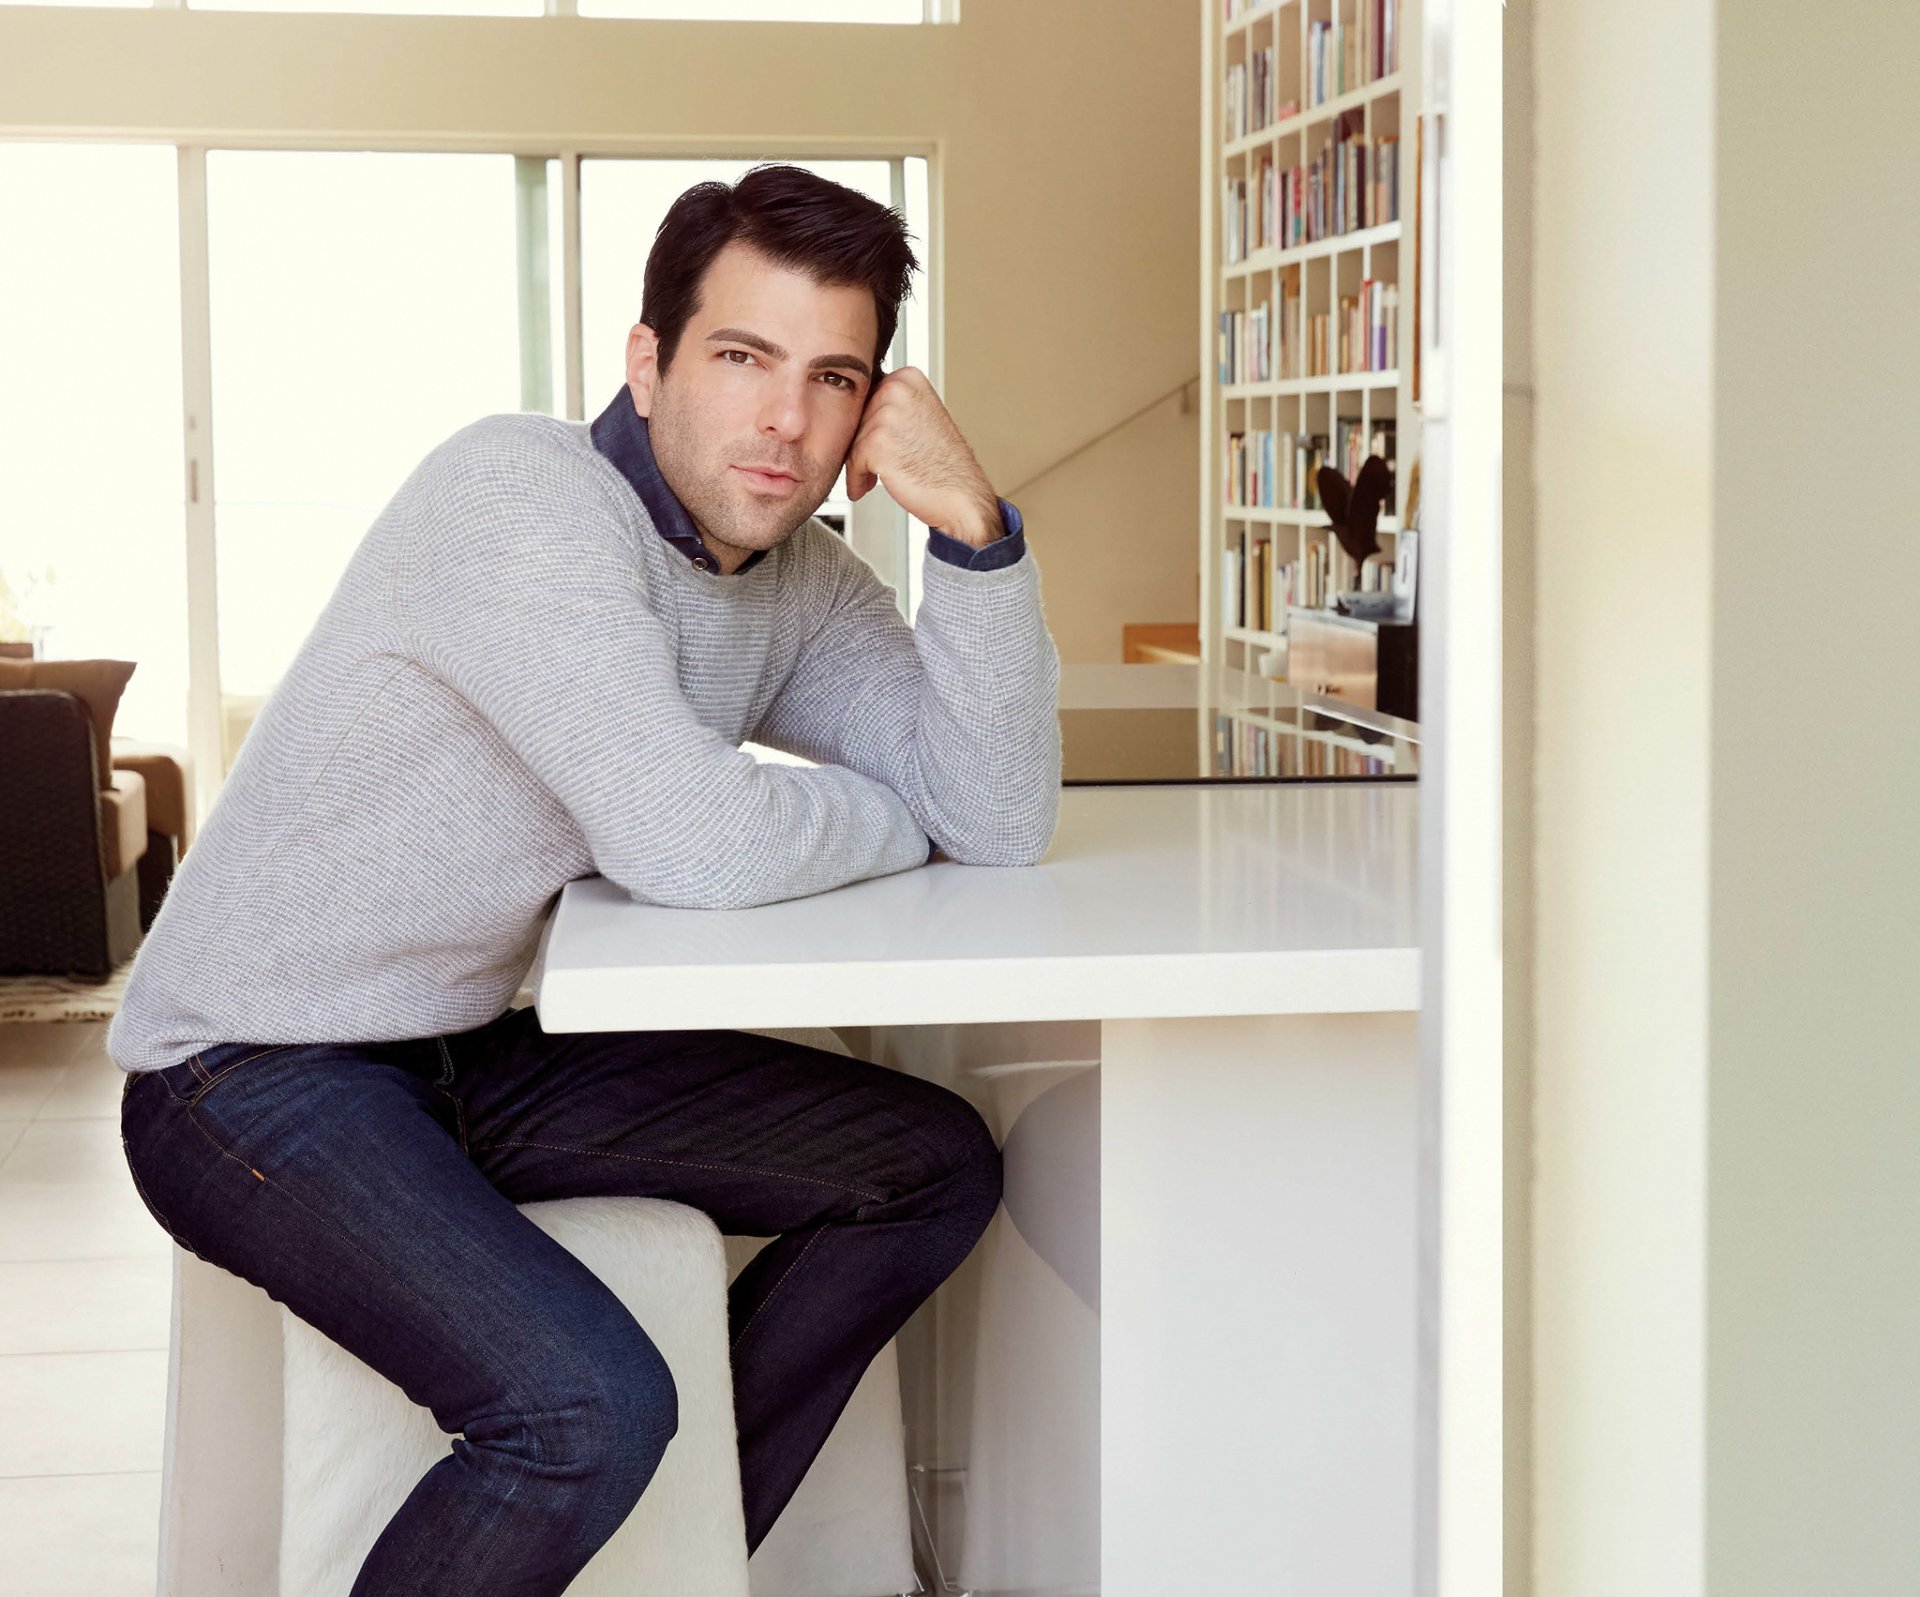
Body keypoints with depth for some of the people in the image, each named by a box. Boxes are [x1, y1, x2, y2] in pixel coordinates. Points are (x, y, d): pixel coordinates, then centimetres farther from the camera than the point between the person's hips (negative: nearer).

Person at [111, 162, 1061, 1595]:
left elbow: (1003, 818, -5)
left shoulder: (805, 581, 4)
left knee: (939, 1164, 7)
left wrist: (975, 528, -17)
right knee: (590, 1403, -30)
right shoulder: (525, 494, -22)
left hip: (480, 1049, 9)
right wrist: (893, 818, -10)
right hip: (255, 1076, -8)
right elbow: (685, 841, -31)